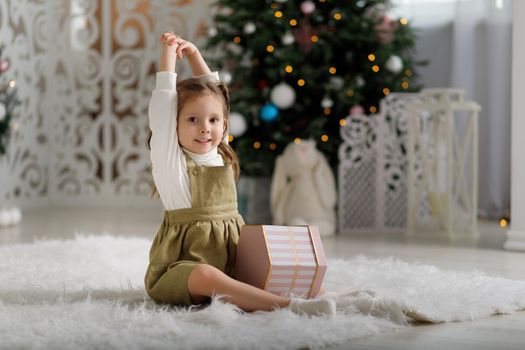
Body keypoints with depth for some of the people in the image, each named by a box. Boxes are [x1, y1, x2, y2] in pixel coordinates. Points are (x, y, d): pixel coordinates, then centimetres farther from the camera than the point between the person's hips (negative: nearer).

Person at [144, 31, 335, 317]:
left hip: (228, 267, 9)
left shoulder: (222, 157, 12)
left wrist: (193, 54, 19)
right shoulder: (170, 159, -2)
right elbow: (163, 102, -6)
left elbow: (212, 90, 19)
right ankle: (287, 306, -48)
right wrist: (169, 52, 3)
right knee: (206, 276, -36)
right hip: (179, 270, -9)